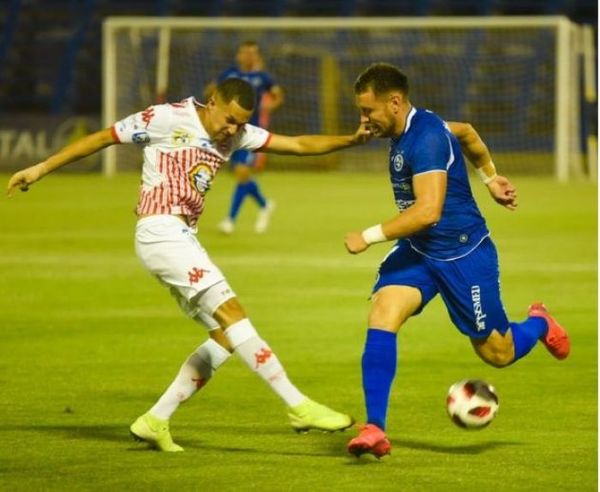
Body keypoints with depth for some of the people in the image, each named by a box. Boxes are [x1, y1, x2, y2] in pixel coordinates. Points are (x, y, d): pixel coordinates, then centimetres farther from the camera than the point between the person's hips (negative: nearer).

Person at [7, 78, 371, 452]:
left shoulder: (237, 135, 13)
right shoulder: (169, 119, -7)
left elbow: (298, 144, 9)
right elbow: (102, 138, 0)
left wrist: (351, 140, -5)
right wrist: (41, 169, 2)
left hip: (184, 239, 9)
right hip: (160, 232, -9)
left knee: (225, 337, 2)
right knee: (231, 312, -17)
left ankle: (155, 421, 6)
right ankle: (299, 407, -21)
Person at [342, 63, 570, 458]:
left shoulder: (425, 137, -26)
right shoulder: (405, 131, 3)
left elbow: (428, 211, -35)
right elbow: (465, 132, 22)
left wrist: (369, 237, -31)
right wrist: (490, 177, 31)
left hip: (464, 254, -8)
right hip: (417, 251, 8)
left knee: (498, 354, 6)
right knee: (382, 315, -18)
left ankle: (538, 323, 42)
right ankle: (375, 430, -22)